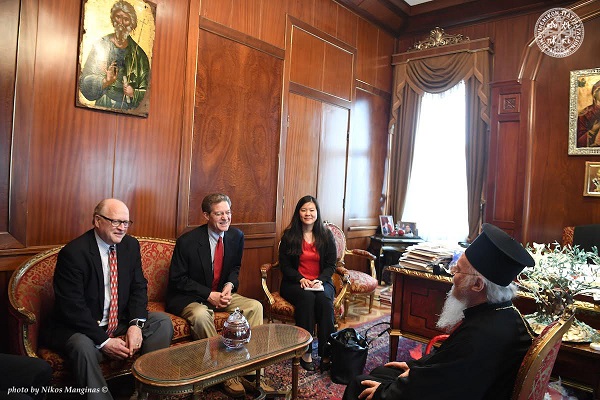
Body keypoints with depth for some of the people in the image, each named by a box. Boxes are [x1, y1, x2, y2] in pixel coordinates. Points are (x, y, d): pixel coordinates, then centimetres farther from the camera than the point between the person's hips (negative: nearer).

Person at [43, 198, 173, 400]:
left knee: (162, 321, -10)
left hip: (120, 321, 6)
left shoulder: (131, 245, -1)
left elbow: (139, 287, 2)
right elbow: (72, 307, -21)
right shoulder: (73, 253, -19)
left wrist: (136, 324, -15)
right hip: (77, 326, -6)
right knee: (83, 347, -35)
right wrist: (104, 341, -23)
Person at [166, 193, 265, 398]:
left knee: (255, 306, -16)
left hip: (221, 293, 5)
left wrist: (230, 284, -11)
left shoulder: (236, 236, -3)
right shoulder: (187, 241, -17)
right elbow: (177, 279, -11)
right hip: (188, 298, -5)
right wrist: (209, 295, -21)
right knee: (201, 315, -36)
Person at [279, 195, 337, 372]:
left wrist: (320, 280, -14)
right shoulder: (289, 236, 3)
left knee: (324, 300, -32)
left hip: (321, 282, 1)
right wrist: (301, 279, -16)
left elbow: (331, 265, 5)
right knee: (306, 298, -34)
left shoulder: (326, 236, 7)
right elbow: (285, 265, 1)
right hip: (295, 283, -1)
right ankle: (305, 352, -25)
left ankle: (327, 354, -27)